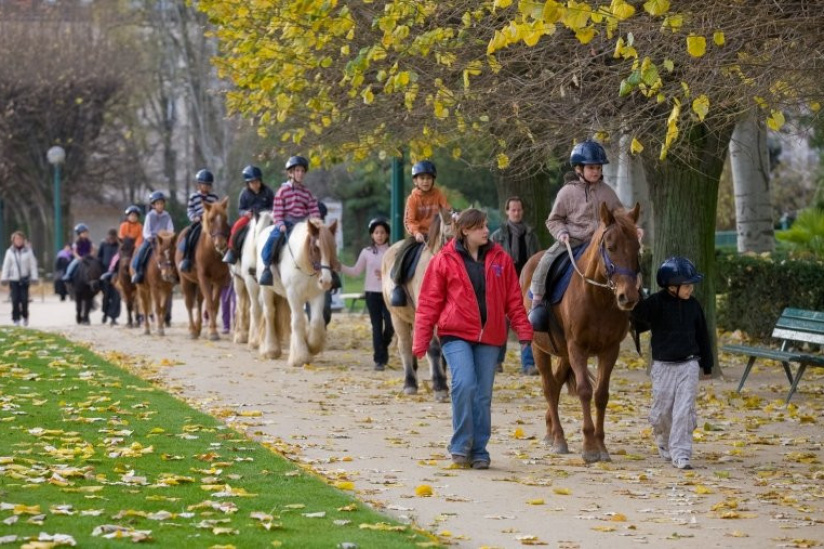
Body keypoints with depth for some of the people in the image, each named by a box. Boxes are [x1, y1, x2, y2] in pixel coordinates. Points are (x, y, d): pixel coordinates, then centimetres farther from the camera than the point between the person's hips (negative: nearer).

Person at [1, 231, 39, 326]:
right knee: (15, 300, -6)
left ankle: (25, 317, 16)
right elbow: (6, 265, 7)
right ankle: (16, 319, 2)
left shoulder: (28, 251, 2)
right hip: (13, 280, 1)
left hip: (24, 279, -1)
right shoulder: (10, 252, 5)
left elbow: (33, 265, 3)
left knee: (24, 300, -4)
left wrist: (33, 277, -3)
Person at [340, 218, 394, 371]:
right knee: (376, 326, 0)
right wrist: (339, 266, -4)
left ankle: (383, 348, 22)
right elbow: (356, 272, 7)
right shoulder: (366, 252, 5)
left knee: (390, 325, -8)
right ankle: (379, 359, 4)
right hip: (372, 293, 1)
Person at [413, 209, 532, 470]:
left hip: (489, 336, 3)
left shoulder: (500, 259, 7)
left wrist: (523, 330, 2)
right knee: (465, 384, -19)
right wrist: (421, 341, -3)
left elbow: (514, 299, 10)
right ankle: (461, 446, -6)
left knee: (483, 395, 5)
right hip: (456, 334, -3)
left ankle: (479, 451, 15)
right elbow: (429, 302, 0)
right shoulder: (445, 260, -1)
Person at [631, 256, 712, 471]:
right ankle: (664, 445, 34)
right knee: (662, 411, 7)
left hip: (688, 365, 2)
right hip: (663, 365, -2)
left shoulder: (693, 305, 3)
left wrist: (707, 364, 16)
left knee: (684, 410, -7)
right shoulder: (657, 303, -9)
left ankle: (681, 454, -6)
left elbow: (702, 335, 12)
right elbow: (638, 314, -26)